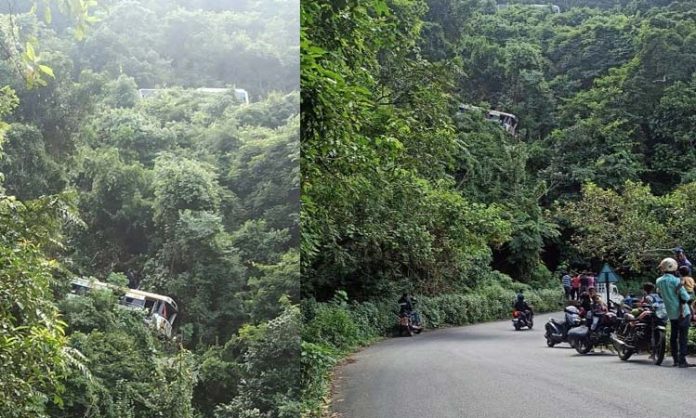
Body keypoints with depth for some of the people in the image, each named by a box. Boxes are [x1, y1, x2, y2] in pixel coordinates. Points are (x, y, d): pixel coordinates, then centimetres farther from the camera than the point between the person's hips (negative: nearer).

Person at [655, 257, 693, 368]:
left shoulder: (658, 281, 3)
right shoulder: (676, 281, -16)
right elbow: (685, 297, -14)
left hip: (670, 313, 6)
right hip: (682, 312, -6)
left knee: (673, 336, 13)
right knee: (683, 337, -4)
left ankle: (675, 359, 16)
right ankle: (682, 360, -7)